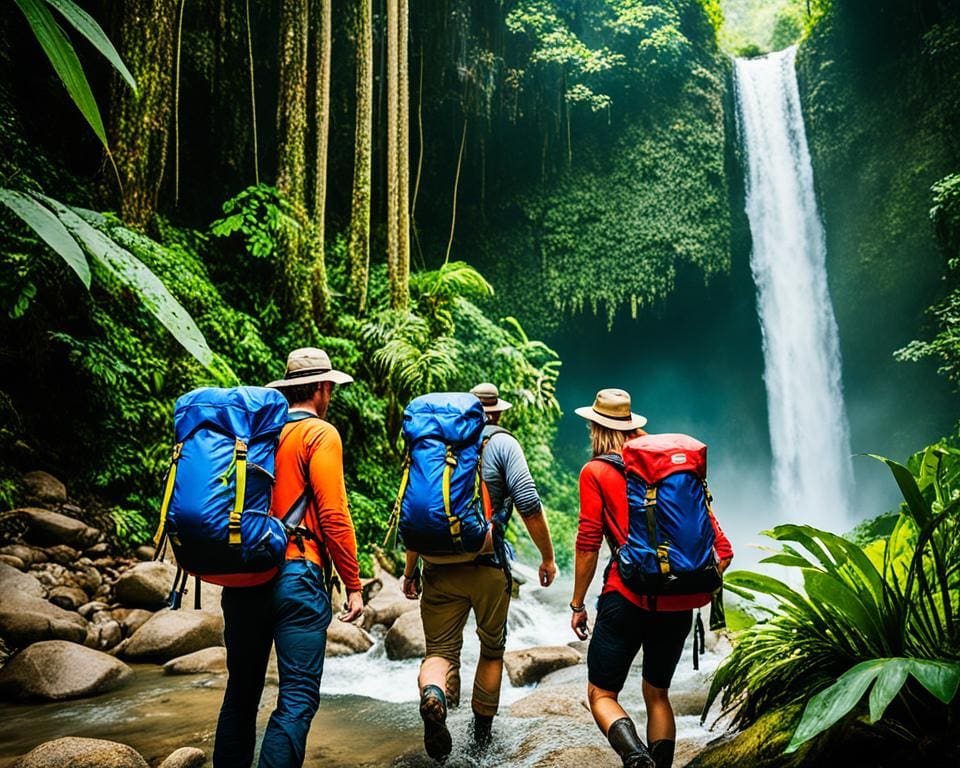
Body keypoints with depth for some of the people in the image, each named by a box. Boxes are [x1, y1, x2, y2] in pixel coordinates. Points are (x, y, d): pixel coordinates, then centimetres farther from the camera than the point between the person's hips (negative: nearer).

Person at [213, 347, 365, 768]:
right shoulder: (320, 434, -6)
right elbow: (333, 514, -12)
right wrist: (353, 584, -6)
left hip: (242, 576, 7)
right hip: (295, 576, -7)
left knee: (241, 689, 18)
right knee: (298, 698, -1)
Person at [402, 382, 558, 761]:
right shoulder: (503, 443, -1)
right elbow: (529, 504, -11)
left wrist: (410, 568, 15)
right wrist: (547, 557, 1)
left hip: (439, 566, 2)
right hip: (487, 566, -2)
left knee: (440, 650, 7)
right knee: (492, 649, 19)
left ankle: (433, 694, -25)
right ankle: (482, 731, 29)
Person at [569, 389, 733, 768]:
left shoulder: (595, 471, 0)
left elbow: (588, 545, -4)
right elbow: (722, 548, 8)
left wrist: (577, 604, 4)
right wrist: (702, 590, 13)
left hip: (628, 598, -5)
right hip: (679, 604, 5)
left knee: (601, 694, 7)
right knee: (657, 695, 22)